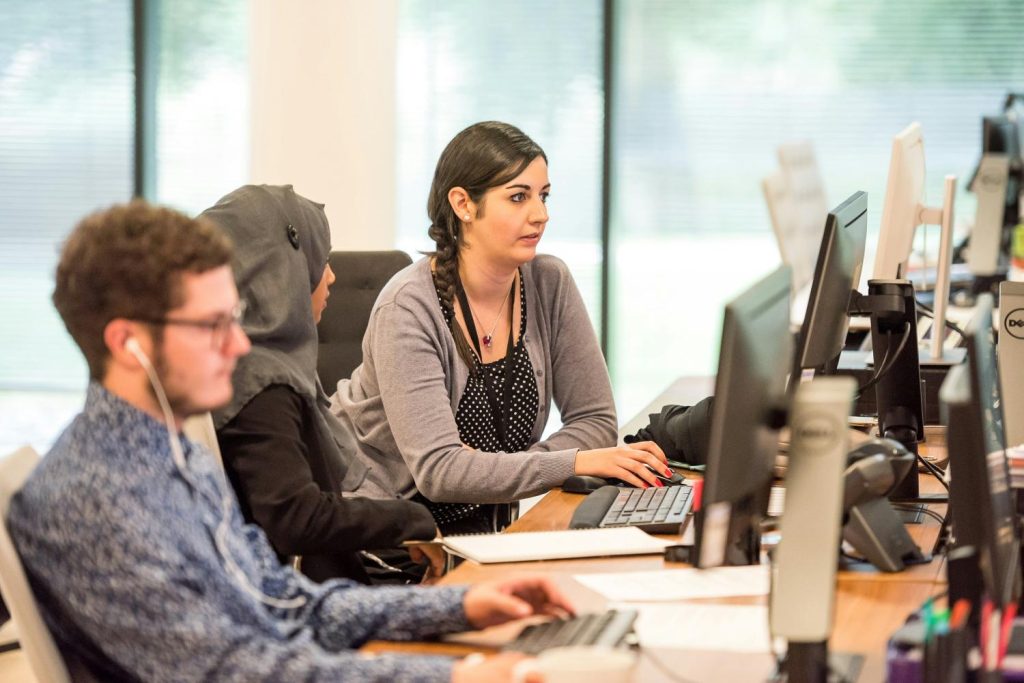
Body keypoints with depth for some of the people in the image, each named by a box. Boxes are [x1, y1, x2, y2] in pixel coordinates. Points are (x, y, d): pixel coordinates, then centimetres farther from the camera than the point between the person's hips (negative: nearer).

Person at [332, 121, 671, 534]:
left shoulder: (550, 285, -3)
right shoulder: (410, 306, -19)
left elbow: (595, 420, -1)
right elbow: (438, 469, -26)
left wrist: (490, 471, -18)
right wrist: (576, 463, -33)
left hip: (476, 522, 6)